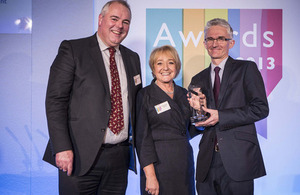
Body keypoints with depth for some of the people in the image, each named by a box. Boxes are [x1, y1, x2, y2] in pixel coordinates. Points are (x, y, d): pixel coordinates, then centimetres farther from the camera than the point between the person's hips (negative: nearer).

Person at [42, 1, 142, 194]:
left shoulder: (132, 58, 14)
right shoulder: (72, 50, -2)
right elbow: (55, 100, -9)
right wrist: (62, 148, -16)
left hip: (120, 155, 5)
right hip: (81, 155, -4)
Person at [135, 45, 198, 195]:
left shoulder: (183, 93, 10)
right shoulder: (145, 95, -4)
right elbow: (142, 137, -9)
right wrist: (150, 175, -15)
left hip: (185, 164, 5)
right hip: (158, 164, -4)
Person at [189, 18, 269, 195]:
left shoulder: (246, 69, 3)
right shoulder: (198, 79, 16)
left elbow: (261, 108, -8)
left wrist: (220, 116, -13)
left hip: (238, 159, -3)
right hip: (207, 161, 4)